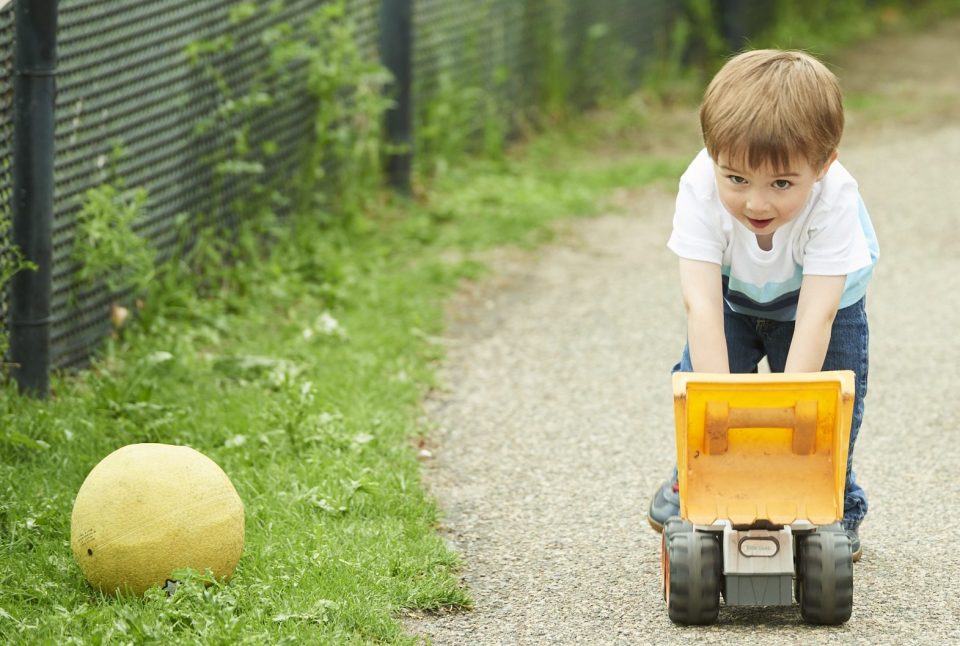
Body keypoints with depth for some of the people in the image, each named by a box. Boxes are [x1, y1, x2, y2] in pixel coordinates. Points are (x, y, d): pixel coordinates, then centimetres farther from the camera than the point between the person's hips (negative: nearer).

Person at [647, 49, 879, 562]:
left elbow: (816, 314, -43)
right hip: (733, 294, 1)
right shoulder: (701, 189, -39)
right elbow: (701, 302, -43)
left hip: (820, 294, -1)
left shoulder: (834, 198, -41)